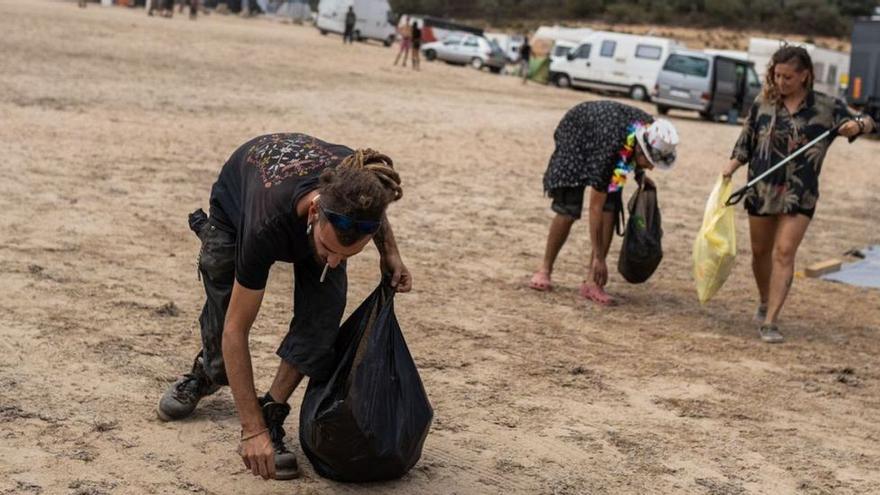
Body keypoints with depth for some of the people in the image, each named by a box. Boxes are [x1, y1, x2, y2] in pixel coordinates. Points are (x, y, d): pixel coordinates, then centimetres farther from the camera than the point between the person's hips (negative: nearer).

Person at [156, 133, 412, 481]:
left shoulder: (359, 188, -40)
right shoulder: (267, 227, -48)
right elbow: (236, 329, -38)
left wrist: (390, 253, -23)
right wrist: (252, 431, -40)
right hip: (237, 201, -2)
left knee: (322, 310, -21)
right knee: (222, 316, 4)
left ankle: (272, 415, -8)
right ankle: (207, 372, 40)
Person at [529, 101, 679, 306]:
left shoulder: (652, 131, -28)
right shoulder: (611, 148, -43)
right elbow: (594, 208, -36)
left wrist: (640, 172, -4)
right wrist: (598, 257, -32)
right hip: (576, 135, -5)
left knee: (610, 209, -11)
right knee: (568, 210, -14)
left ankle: (592, 283, -9)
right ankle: (545, 269, 8)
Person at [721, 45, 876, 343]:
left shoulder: (825, 107, -4)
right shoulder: (763, 103, 1)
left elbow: (868, 124, -1)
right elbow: (747, 140, 12)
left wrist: (857, 125, -25)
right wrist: (732, 165, -4)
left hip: (800, 195, -3)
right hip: (761, 190, 3)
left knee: (784, 253, -11)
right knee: (760, 251, 13)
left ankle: (769, 322, -10)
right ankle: (765, 303, 38)